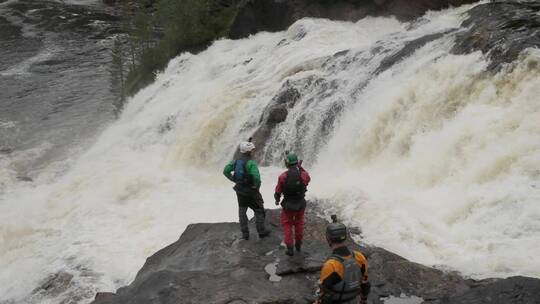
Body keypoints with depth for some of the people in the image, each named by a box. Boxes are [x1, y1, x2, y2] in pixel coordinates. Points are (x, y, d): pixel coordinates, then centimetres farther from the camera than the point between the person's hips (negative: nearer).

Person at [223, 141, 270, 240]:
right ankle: (261, 231, 19)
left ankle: (245, 234, 21)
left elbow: (226, 171, 0)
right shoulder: (251, 163, -23)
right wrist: (256, 185, -15)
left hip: (240, 190, 6)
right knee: (259, 211, 13)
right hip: (251, 191, -5)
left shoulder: (236, 161, -2)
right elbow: (256, 176, -34)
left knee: (242, 211, 17)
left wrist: (234, 180, 4)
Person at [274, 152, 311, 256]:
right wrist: (301, 167, 14)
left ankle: (290, 248, 11)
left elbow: (278, 190, -6)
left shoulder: (283, 176, -20)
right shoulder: (303, 175, -16)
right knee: (299, 224, 24)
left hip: (288, 205, -2)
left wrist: (277, 200, 14)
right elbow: (308, 178, 10)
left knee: (287, 225, 15)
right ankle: (298, 245, 37)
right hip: (301, 204, 2)